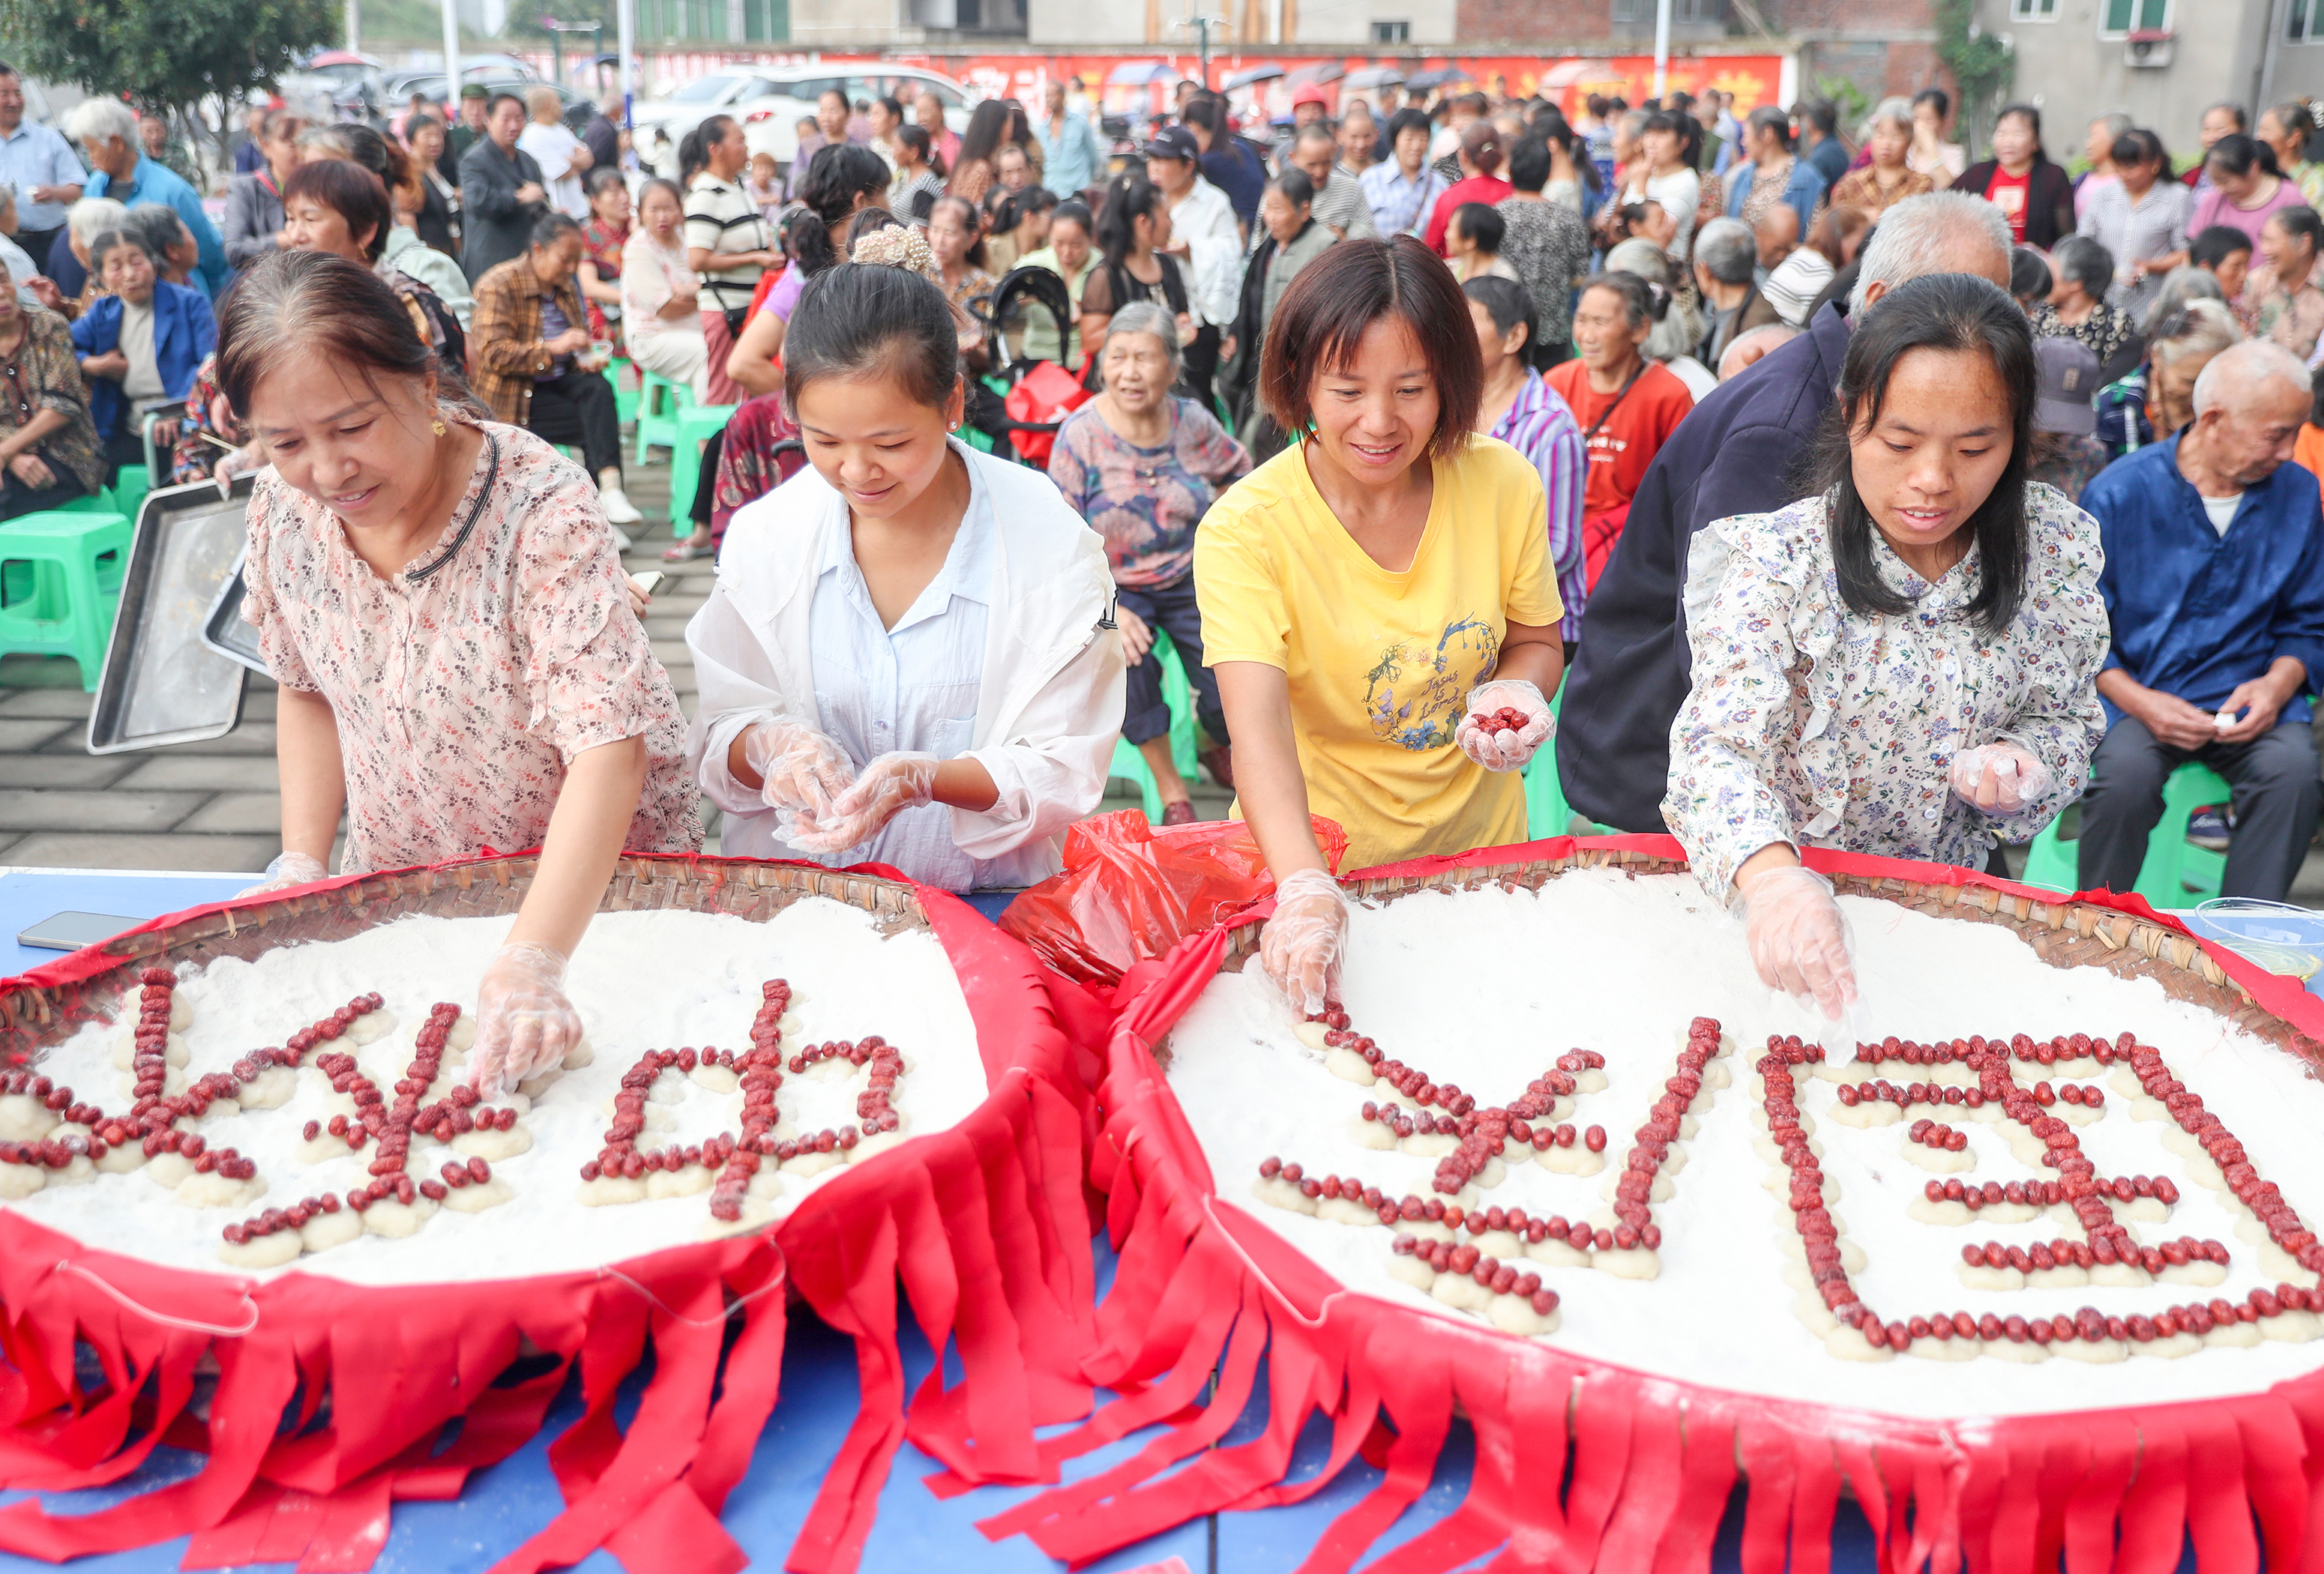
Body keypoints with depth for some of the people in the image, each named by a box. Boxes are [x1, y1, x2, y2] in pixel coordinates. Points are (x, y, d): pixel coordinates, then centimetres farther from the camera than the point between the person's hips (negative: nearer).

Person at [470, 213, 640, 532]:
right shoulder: (499, 285, -8)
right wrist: (553, 348, -27)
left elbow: (579, 340, 29)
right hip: (515, 394, -6)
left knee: (599, 389, -28)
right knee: (597, 425, -27)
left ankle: (609, 489, -38)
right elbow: (494, 353, -19)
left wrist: (585, 360, 4)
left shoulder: (565, 287, 15)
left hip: (558, 380, 6)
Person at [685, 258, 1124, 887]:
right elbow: (719, 739, 4)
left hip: (990, 899, -4)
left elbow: (1065, 772, -7)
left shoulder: (1050, 543, -9)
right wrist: (775, 746, -20)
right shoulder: (763, 535, 0)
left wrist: (924, 778, -25)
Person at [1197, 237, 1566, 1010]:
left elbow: (1537, 641, 5)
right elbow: (1257, 726, -33)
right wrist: (1306, 890, -47)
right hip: (1313, 857, -4)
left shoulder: (1504, 483, -10)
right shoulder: (1245, 530, -21)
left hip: (1477, 842, 4)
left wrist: (1516, 692, -18)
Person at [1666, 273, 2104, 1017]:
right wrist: (1769, 873, -45)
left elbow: (2064, 717, 9)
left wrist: (2022, 761, -16)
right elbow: (1719, 743, -25)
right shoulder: (1781, 559, -15)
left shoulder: (2054, 547, -3)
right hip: (1782, 896, 0)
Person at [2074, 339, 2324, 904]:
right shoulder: (2118, 493, -5)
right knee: (2125, 774, -34)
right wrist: (2139, 702, -18)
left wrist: (2277, 684, -8)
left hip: (2246, 697, 3)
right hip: (2135, 693, -3)